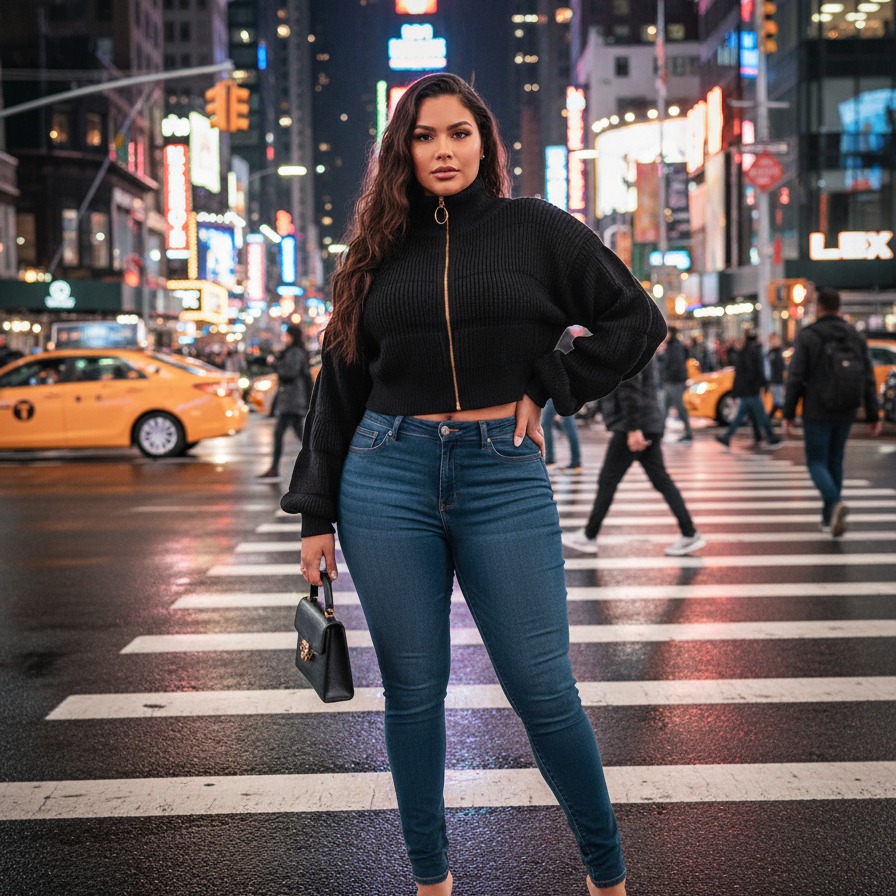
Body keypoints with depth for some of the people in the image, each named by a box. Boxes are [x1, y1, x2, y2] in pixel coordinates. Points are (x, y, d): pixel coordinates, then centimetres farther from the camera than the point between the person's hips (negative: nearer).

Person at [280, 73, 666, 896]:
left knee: (542, 687, 0)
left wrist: (549, 389, -3)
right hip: (387, 478, 2)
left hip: (504, 478, -2)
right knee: (412, 691, 7)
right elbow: (339, 384, 11)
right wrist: (316, 513, 8)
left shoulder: (535, 229, 4)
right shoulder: (379, 247, 11)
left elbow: (636, 321, 6)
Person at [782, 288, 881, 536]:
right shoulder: (855, 336, 6)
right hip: (845, 413, 4)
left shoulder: (807, 336, -7)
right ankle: (829, 518, 19)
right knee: (835, 461, 16)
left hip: (817, 413, -4)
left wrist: (788, 415, -5)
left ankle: (835, 503, -25)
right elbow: (868, 379, 5)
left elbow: (795, 379, -10)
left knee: (817, 462, 2)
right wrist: (873, 415, 9)